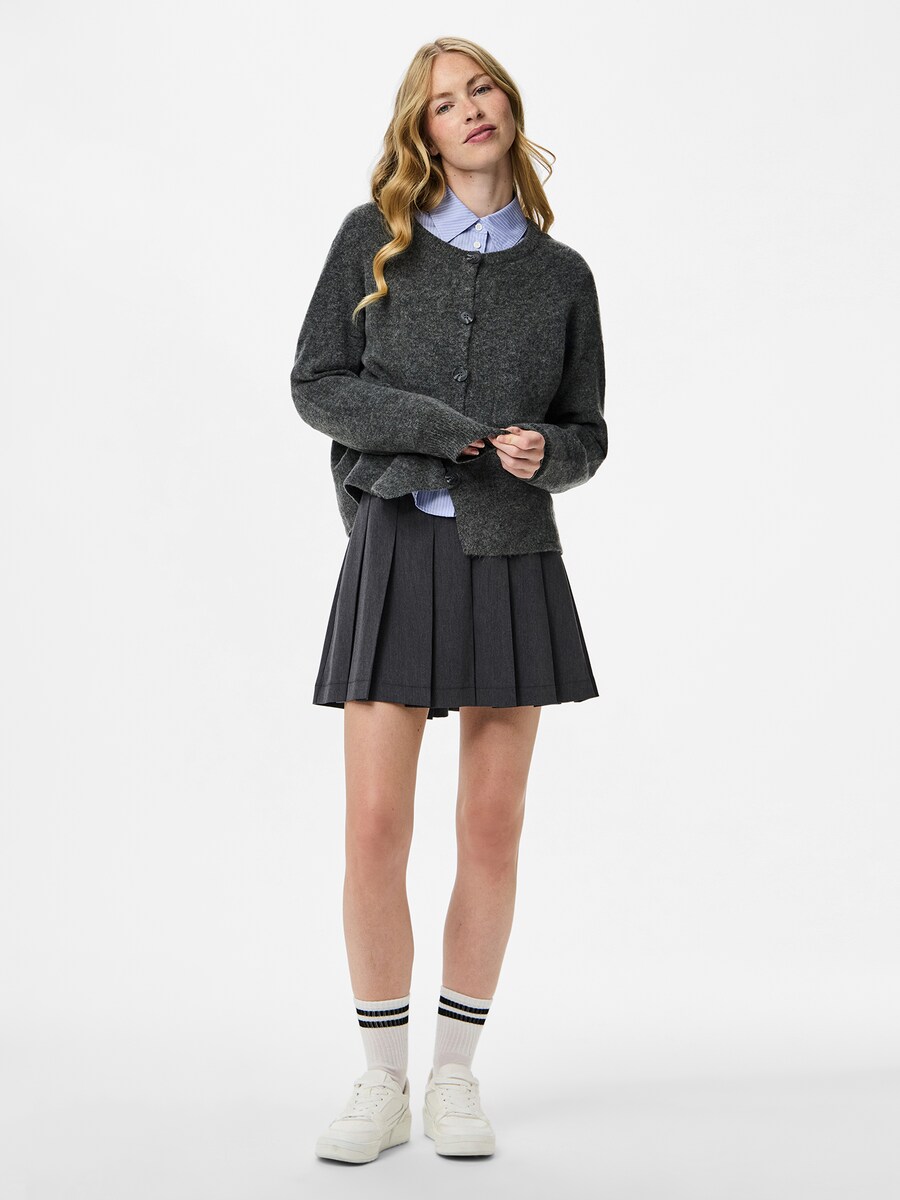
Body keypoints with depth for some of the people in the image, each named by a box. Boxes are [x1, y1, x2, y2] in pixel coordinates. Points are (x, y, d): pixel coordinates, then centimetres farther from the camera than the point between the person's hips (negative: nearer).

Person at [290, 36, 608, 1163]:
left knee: (493, 828, 4)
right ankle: (382, 1081, 11)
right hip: (397, 548, -2)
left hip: (514, 559, 2)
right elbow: (315, 384, -1)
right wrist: (447, 429, -12)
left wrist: (541, 454, -12)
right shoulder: (373, 237, 5)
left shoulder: (561, 274, 9)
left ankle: (455, 1076, 17)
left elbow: (586, 435, 11)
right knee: (377, 828, -5)